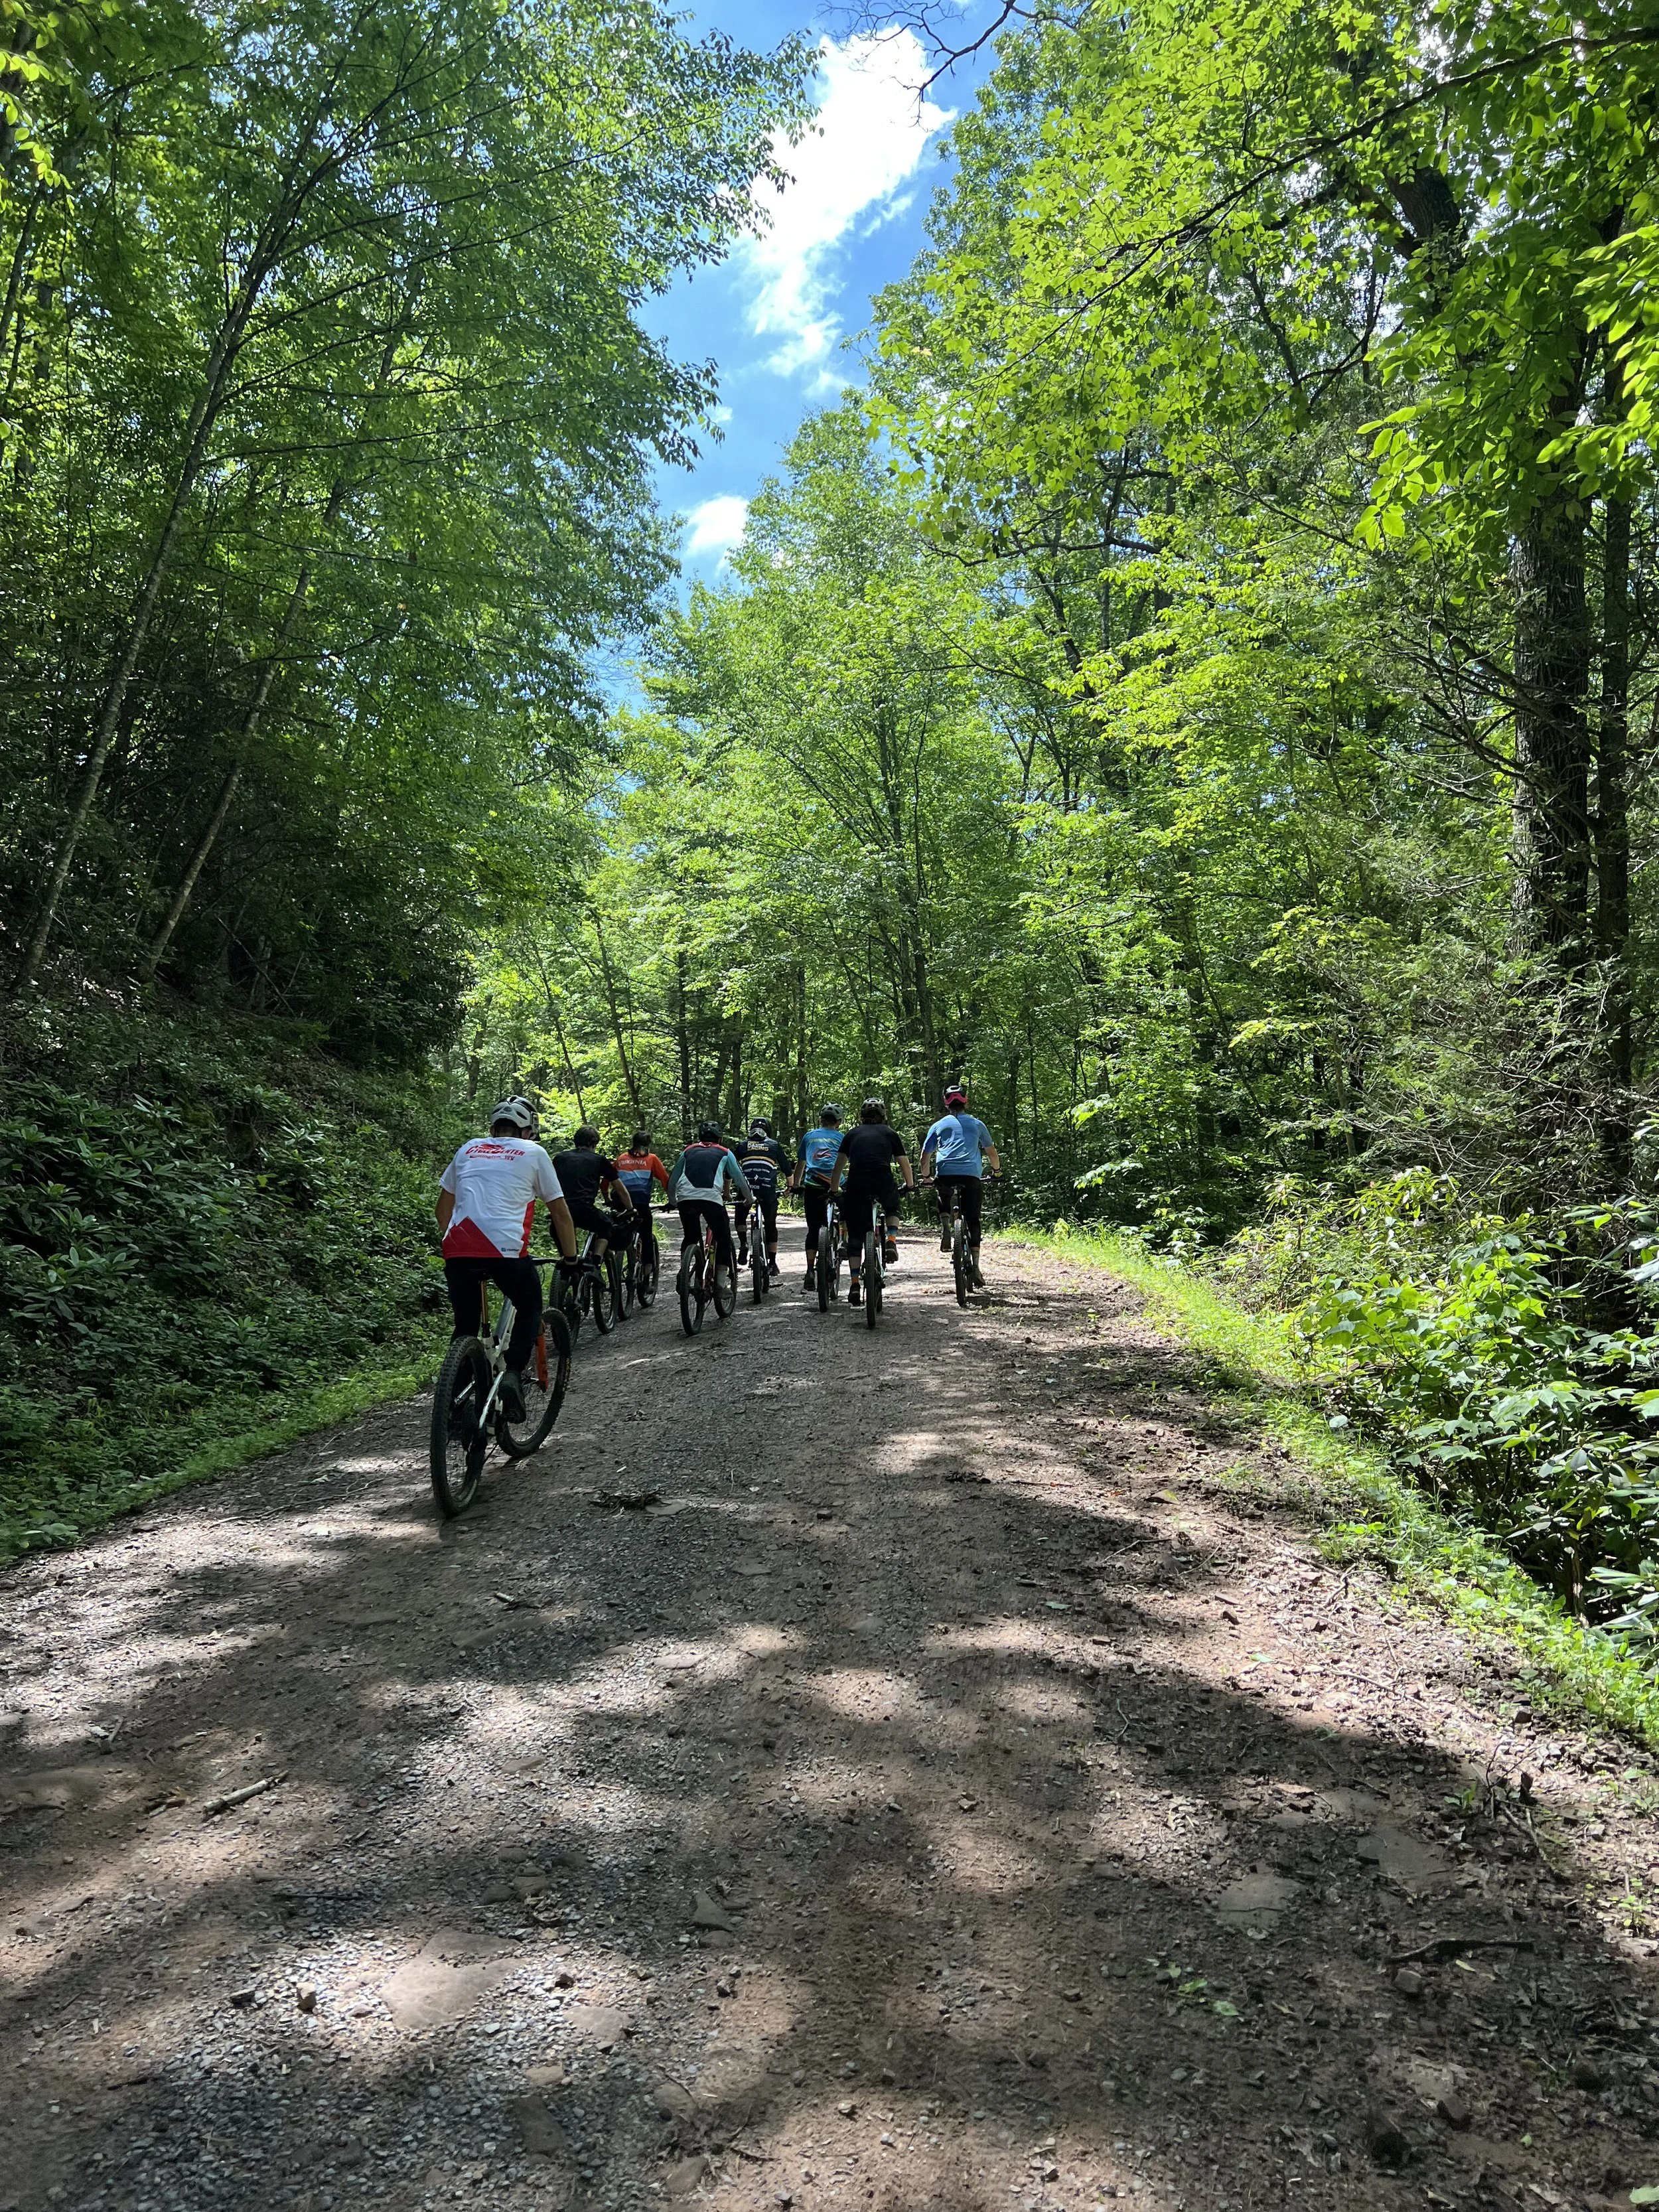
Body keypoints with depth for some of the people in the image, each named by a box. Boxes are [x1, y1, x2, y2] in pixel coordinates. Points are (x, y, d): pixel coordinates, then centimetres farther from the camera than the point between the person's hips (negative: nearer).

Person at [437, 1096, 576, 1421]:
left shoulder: (468, 1150, 23)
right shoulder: (533, 1153, 13)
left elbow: (443, 1207, 28)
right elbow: (560, 1213, 16)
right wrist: (571, 1258, 27)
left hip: (457, 1249, 3)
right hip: (505, 1250, -3)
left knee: (465, 1326, 19)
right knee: (530, 1309, 21)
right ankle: (513, 1375, 0)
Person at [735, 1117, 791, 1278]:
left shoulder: (743, 1145, 20)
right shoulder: (774, 1145, 18)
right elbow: (786, 1168, 20)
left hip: (746, 1186, 0)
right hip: (768, 1189, 0)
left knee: (740, 1217, 26)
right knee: (771, 1225, 11)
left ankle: (743, 1244, 4)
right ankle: (772, 1263, 12)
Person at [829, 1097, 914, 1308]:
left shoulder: (852, 1134, 23)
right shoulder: (890, 1134, 21)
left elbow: (839, 1166, 23)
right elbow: (904, 1164, 26)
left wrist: (833, 1191, 33)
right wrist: (910, 1185, 43)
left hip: (856, 1184, 1)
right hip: (883, 1183, -1)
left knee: (855, 1236, 8)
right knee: (893, 1207, 34)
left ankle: (854, 1286, 1)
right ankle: (890, 1240, 9)